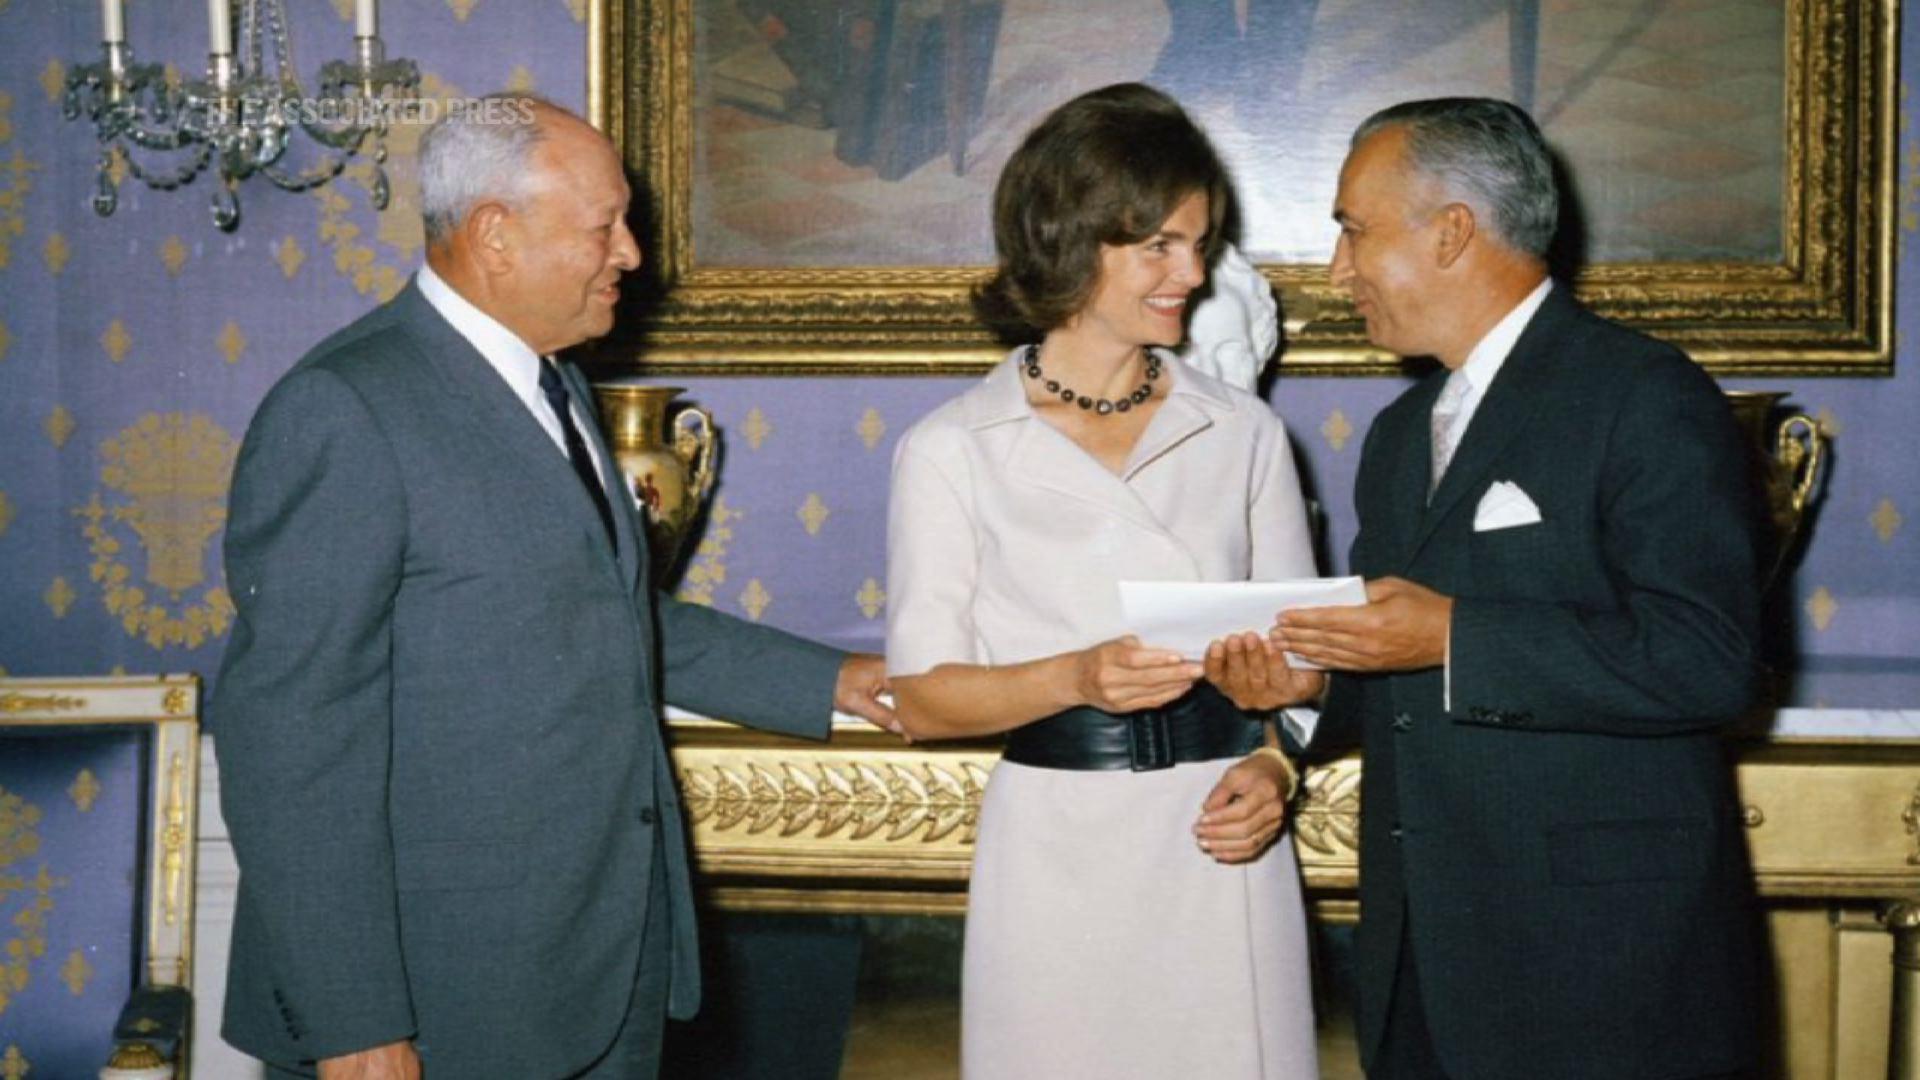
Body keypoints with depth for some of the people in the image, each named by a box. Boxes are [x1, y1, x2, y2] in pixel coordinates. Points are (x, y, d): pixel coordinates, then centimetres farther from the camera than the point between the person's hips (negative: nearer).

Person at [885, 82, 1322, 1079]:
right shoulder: (952, 448, -1)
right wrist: (1076, 677, -19)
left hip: (1221, 843, 3)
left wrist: (1274, 765, -7)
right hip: (1058, 852, -2)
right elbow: (921, 698, -3)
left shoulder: (1242, 431, 7)